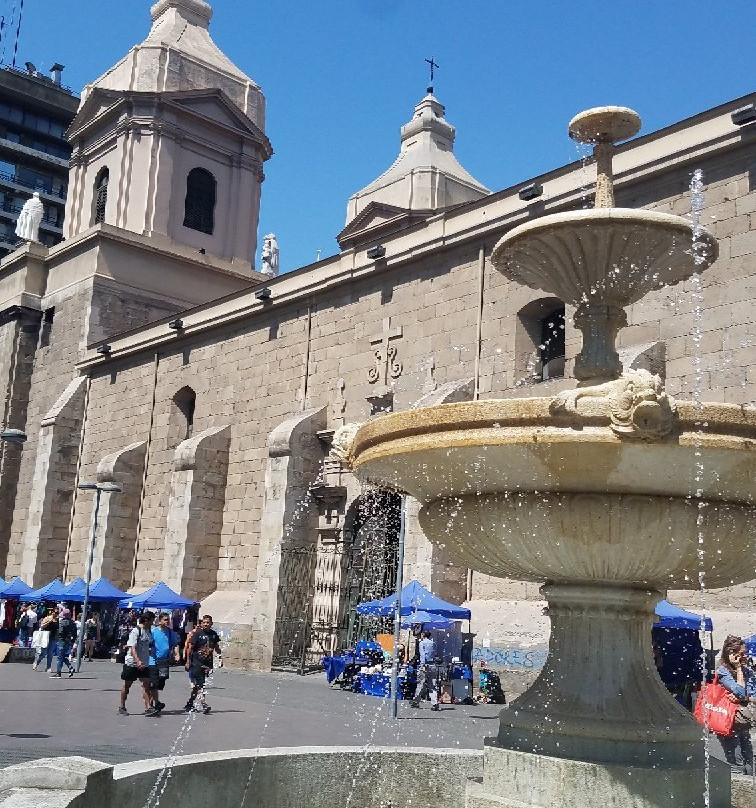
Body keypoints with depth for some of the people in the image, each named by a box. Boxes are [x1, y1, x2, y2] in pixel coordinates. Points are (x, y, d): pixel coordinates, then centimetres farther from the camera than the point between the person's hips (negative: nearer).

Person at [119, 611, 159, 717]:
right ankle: (122, 707, 21)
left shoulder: (149, 630, 7)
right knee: (127, 685, 8)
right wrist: (137, 661, -35)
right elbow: (132, 648, -25)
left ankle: (148, 708, -7)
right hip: (132, 663, -6)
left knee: (146, 684, -4)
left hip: (144, 663, 6)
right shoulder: (136, 631, -17)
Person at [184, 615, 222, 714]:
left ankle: (190, 703, 26)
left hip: (208, 663, 5)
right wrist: (188, 661, -10)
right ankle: (204, 705, -12)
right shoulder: (197, 633, -8)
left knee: (197, 685, 13)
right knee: (200, 684, -9)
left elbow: (217, 647, 21)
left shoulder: (213, 634, 8)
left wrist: (220, 657, 13)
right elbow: (190, 648, -7)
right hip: (197, 662, -5)